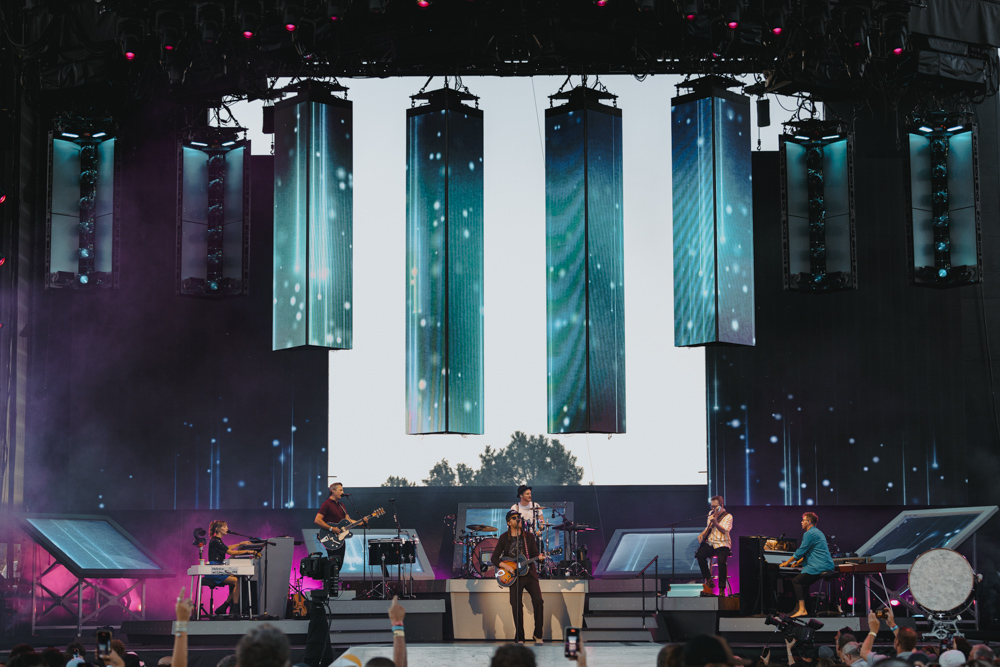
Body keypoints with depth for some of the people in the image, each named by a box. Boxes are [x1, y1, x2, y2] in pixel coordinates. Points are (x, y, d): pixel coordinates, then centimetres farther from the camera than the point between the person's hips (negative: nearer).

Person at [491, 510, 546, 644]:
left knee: (538, 600, -14)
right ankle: (519, 638, 9)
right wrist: (505, 566, -13)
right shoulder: (504, 538, 2)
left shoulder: (529, 536, 6)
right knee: (516, 605, -4)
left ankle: (538, 635, -2)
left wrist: (539, 557, -15)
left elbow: (534, 554, 8)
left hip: (529, 573, 1)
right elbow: (494, 558, 2)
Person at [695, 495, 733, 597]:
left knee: (721, 561, -32)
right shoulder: (711, 514, 17)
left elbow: (725, 531, -20)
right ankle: (709, 580, -11)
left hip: (722, 544, -6)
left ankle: (722, 589, -22)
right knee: (700, 555, -25)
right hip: (710, 543, 6)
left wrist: (715, 522, -35)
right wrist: (702, 534, 11)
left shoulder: (728, 517, -4)